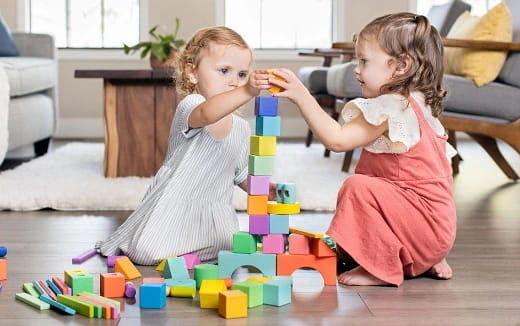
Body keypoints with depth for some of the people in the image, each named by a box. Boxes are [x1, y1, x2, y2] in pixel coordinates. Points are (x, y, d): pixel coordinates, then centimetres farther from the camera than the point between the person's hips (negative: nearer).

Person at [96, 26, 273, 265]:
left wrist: (267, 190, -2)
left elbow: (243, 175, 19)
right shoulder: (189, 106, -13)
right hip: (173, 207, -5)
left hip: (215, 216, 6)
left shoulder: (242, 129, 10)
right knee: (147, 254, -21)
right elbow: (207, 114, -40)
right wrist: (246, 92, -56)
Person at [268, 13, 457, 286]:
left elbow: (337, 140, -25)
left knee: (358, 187, -25)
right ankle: (428, 262, 18)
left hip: (426, 226, -11)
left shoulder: (391, 107, -18)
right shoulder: (416, 105, 14)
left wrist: (301, 96, -26)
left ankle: (380, 269, -14)